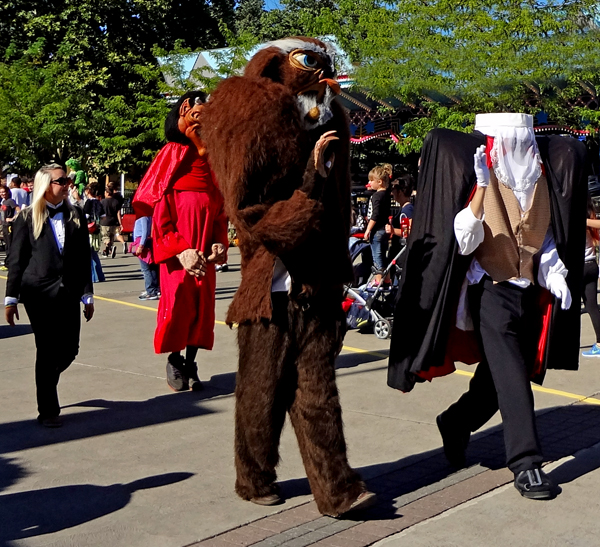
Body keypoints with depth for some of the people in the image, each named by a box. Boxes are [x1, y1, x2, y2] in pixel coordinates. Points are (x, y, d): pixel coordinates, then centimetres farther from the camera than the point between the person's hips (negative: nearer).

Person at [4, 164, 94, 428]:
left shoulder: (75, 216, 7)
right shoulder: (27, 218, -1)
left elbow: (84, 258, 8)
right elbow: (16, 260, 0)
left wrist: (87, 295, 6)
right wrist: (11, 298, -2)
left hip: (69, 292, 3)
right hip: (40, 293, -3)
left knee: (69, 349, 4)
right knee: (47, 351, -1)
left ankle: (46, 384, 36)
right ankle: (48, 410, 12)